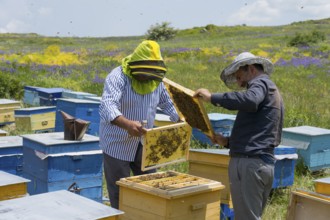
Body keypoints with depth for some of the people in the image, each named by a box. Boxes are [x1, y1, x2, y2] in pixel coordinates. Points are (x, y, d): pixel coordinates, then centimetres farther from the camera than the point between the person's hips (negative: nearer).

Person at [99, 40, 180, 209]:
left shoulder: (156, 80, -1)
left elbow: (167, 103, 18)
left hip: (143, 142, 6)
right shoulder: (118, 77, -22)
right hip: (117, 143, -6)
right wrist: (127, 124, -56)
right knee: (120, 193, 4)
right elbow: (107, 106, -39)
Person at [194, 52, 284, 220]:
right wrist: (228, 142, 21)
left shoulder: (261, 83, -2)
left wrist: (213, 97, -21)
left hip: (249, 162, -10)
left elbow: (250, 100, -28)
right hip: (266, 163, 10)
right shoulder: (272, 92, 27)